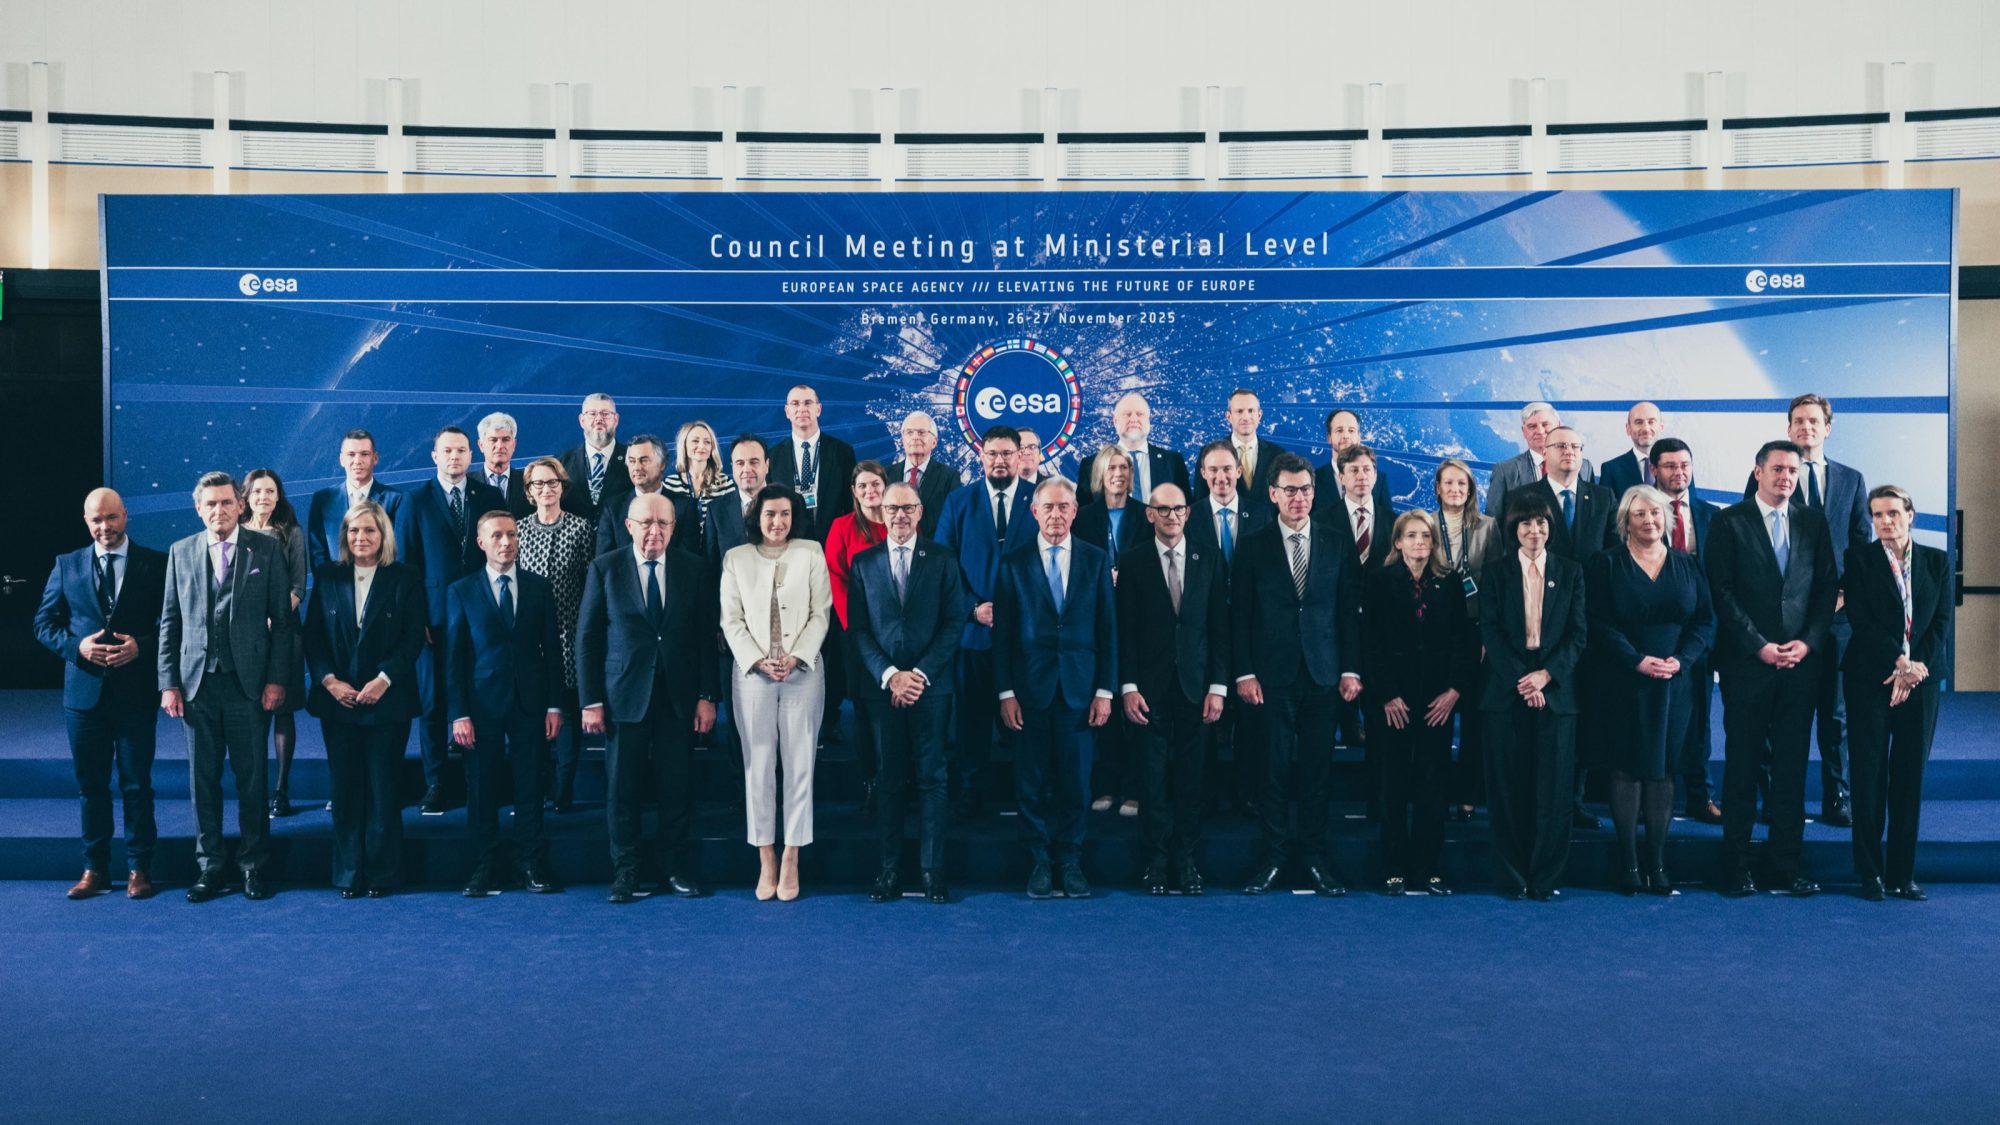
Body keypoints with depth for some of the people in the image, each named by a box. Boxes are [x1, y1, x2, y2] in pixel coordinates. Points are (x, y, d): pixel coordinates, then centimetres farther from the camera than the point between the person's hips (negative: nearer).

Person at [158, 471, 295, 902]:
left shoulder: (266, 550, 1)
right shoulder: (181, 552, 9)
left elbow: (282, 619, 0)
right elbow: (170, 623, 10)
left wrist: (277, 679, -6)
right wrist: (169, 683, 3)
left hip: (249, 684, -2)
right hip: (197, 684, 2)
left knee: (252, 778, 3)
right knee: (204, 779, 7)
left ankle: (254, 863, 14)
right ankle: (209, 864, 17)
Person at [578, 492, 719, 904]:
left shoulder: (693, 569, 5)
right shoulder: (604, 569, 1)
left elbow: (706, 636, 5)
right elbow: (586, 637, 1)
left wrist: (707, 697, -1)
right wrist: (590, 701, -4)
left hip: (678, 697, 1)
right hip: (624, 696, -1)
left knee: (677, 788, 5)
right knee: (622, 788, 5)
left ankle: (676, 869, 18)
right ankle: (625, 872, 18)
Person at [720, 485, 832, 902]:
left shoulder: (811, 553, 6)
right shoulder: (736, 558, 8)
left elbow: (821, 613, 2)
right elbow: (731, 620, 4)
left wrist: (795, 658, -10)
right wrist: (759, 661, -9)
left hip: (802, 674, 0)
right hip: (753, 674, 1)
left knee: (799, 765, 0)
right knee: (758, 766, 1)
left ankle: (791, 861, 6)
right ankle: (765, 861, 8)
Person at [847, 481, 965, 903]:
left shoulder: (942, 560, 5)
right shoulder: (863, 563, 8)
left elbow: (954, 622, 0)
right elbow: (857, 628, 4)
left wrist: (921, 673, -10)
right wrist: (889, 675, -8)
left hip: (931, 684, -1)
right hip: (882, 685, 1)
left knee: (932, 777, 1)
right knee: (888, 778, 4)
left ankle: (932, 869, 5)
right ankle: (890, 868, 8)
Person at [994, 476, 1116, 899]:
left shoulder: (1096, 560, 6)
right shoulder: (1013, 563, 3)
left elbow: (1108, 629, 5)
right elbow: (1002, 634, 2)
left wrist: (1105, 690, -1)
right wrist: (1005, 693, -4)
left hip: (1079, 686, 1)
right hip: (1030, 686, -1)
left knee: (1075, 780, 5)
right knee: (1032, 780, 5)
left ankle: (1070, 860, 18)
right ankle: (1039, 860, 16)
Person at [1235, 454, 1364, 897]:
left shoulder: (1335, 543, 6)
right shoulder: (1253, 546, 2)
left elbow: (1350, 611, 7)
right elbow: (1239, 615, 1)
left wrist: (1350, 669, 2)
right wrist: (1244, 673, -5)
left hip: (1323, 673, 1)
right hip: (1272, 675, -1)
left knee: (1316, 772, 5)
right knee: (1274, 769, 1)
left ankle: (1315, 859, 14)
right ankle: (1273, 857, 12)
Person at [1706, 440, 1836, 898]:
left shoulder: (1813, 522, 11)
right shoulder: (1729, 521, 0)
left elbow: (1827, 586, 9)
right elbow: (1722, 590, -5)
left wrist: (1808, 641, -5)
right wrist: (1759, 646, -11)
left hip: (1801, 661, 3)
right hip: (1746, 663, -3)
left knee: (1792, 766, 5)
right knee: (1742, 765, 2)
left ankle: (1787, 865, 12)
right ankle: (1736, 868, 8)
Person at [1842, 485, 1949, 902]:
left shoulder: (1937, 562, 10)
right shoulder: (1859, 558, 1)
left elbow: (1942, 620, 3)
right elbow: (1860, 618, -7)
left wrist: (1918, 666, -10)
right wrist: (1899, 661, -14)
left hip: (1921, 679, 2)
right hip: (1870, 679, -2)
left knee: (1910, 777, 4)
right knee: (1870, 777, -1)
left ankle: (1903, 872, 11)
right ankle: (1871, 873, 5)